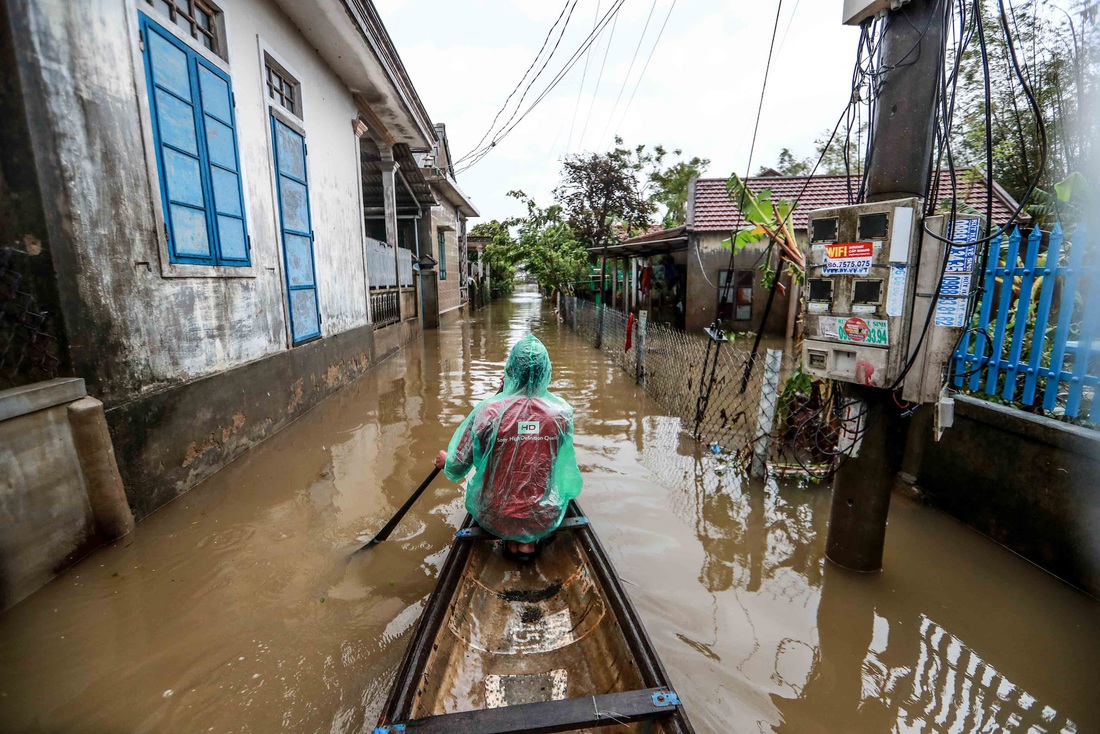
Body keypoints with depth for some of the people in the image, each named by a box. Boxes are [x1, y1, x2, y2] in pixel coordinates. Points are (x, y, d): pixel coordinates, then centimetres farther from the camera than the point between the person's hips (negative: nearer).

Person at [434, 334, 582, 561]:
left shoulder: (488, 411, -20)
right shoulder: (561, 412, -14)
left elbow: (458, 466, -10)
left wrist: (446, 461, 16)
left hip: (496, 520, 0)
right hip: (545, 519, 1)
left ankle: (512, 541, 20)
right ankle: (529, 542, 20)